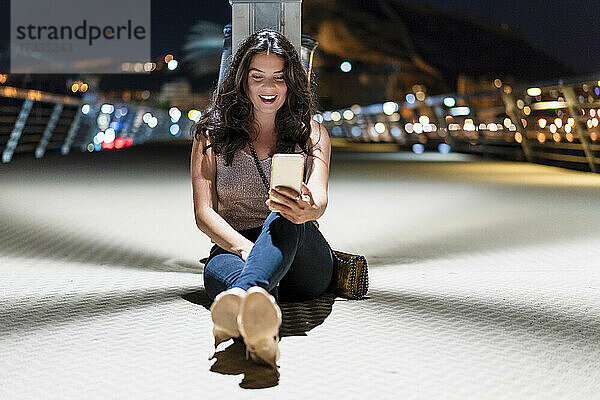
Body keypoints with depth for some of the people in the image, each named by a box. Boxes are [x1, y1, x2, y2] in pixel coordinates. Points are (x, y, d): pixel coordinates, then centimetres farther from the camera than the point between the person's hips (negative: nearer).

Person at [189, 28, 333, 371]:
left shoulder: (311, 133, 9)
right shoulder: (212, 135, 9)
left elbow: (319, 197, -9)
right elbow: (204, 212, -1)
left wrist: (307, 209, -37)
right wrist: (245, 247, -23)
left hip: (304, 261, -1)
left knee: (285, 216, -37)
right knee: (216, 269, -37)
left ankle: (241, 294, -69)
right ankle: (265, 324, -72)